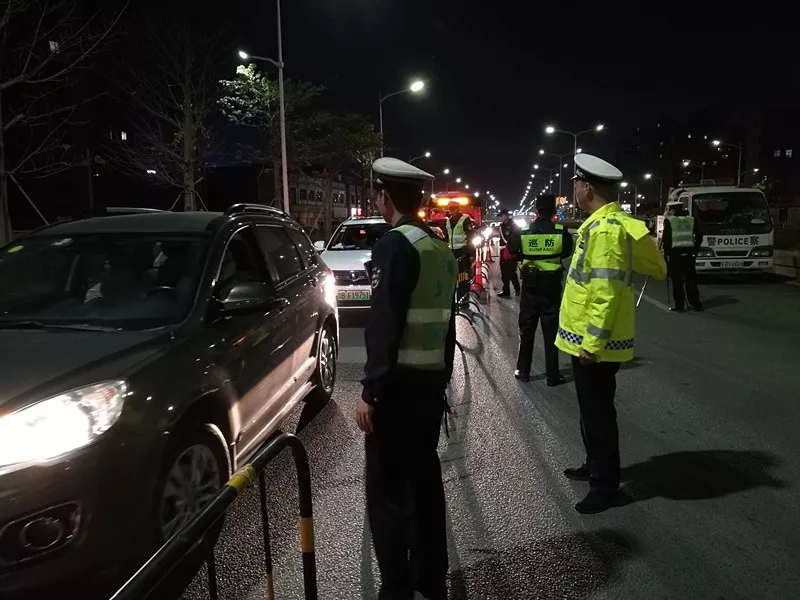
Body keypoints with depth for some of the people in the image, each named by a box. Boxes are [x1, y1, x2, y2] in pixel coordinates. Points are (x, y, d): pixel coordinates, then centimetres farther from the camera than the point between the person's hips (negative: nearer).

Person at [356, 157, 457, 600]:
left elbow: (384, 325, -19)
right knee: (425, 478, 17)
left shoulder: (395, 246, -14)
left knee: (388, 489, 1)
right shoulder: (441, 250, 12)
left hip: (399, 384, -9)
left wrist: (371, 390, -16)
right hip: (431, 382, 9)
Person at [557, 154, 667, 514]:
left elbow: (606, 292, -25)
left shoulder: (605, 229, -21)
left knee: (598, 413, 3)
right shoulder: (605, 224, 11)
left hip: (595, 343, -10)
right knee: (591, 410, 22)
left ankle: (605, 485, 17)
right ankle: (594, 466, 38)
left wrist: (592, 343, -23)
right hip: (589, 339, 10)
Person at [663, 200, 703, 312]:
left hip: (675, 253, -4)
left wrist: (666, 253, 1)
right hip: (689, 253, 4)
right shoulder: (692, 220, 10)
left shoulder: (669, 221, -3)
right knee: (691, 279, 12)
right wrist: (695, 250, 14)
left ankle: (679, 305, 1)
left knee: (677, 281, 1)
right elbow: (699, 237, 7)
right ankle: (696, 304, 15)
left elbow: (666, 239, -8)